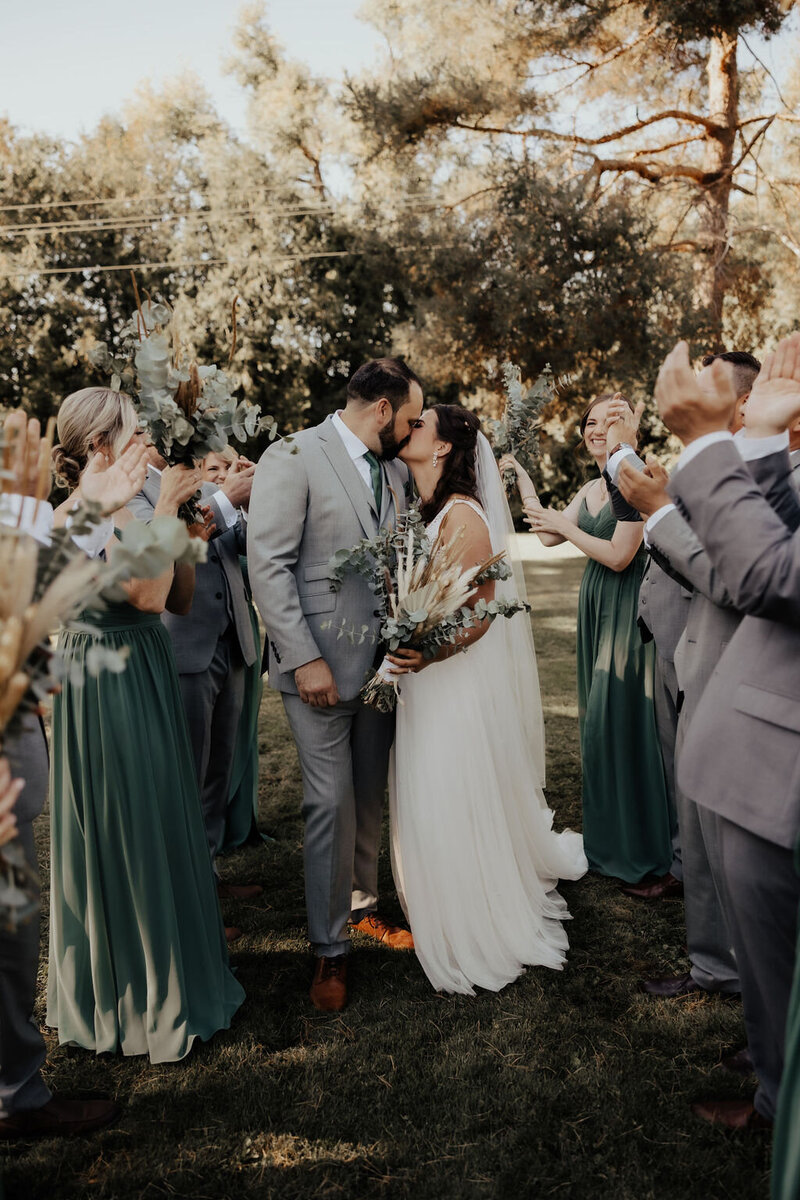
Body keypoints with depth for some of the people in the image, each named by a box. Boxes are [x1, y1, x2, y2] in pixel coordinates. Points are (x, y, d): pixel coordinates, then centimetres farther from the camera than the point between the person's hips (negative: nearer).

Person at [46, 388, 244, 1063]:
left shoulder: (128, 511, 6)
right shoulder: (74, 517, -17)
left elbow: (179, 598, 7)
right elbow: (147, 595, -25)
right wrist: (163, 511, -18)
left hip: (148, 675, 8)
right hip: (103, 685, -8)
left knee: (162, 824, 19)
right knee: (118, 835, 6)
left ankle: (170, 970, 38)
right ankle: (124, 993, 26)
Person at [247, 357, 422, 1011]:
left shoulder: (395, 472, 12)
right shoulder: (293, 459, -8)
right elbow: (269, 565, -13)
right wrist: (305, 659, -17)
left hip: (383, 660, 6)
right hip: (322, 665, -6)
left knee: (370, 796, 15)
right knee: (332, 803, -1)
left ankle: (361, 906, 35)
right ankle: (330, 948, 16)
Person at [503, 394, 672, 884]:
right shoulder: (591, 489, 13)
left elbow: (619, 555, -19)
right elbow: (548, 536, 10)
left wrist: (564, 524, -11)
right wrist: (522, 478, 9)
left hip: (627, 607, -9)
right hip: (595, 604, 9)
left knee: (620, 716, -3)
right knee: (597, 717, 15)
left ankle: (638, 848, 14)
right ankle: (609, 837, 31)